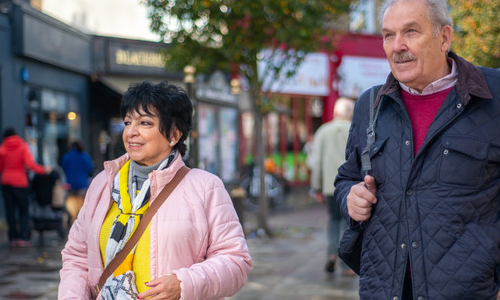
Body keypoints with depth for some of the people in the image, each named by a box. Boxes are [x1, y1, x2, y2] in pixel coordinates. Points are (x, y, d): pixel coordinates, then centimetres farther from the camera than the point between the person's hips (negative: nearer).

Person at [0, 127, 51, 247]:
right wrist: (44, 170, -5)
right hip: (20, 182, -2)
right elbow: (30, 164, -14)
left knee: (10, 210, 7)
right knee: (23, 210, 4)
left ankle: (13, 238, 5)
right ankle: (24, 237, -8)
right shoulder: (22, 147, -2)